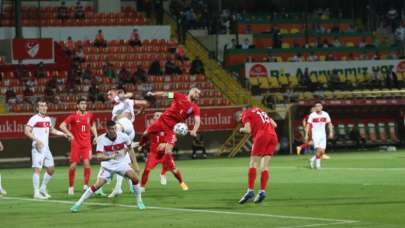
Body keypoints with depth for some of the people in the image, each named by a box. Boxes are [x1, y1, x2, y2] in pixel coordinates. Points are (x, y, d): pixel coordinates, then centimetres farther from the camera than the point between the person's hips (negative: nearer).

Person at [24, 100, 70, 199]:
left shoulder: (48, 119, 14)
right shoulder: (34, 119, -10)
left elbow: (52, 130, 30)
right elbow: (27, 131, -18)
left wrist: (64, 135, 24)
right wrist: (36, 139, -29)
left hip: (46, 148, 8)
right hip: (38, 148, -8)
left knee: (51, 169, 12)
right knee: (37, 169, -12)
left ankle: (43, 189, 26)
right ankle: (36, 192, -9)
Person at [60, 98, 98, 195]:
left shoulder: (90, 115, 5)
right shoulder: (73, 116, -6)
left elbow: (93, 125, 24)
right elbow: (62, 125, -9)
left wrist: (95, 136, 13)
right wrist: (69, 134, -21)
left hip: (87, 144, 2)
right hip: (76, 144, -2)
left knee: (87, 163, -14)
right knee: (73, 165, -1)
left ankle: (86, 185, -2)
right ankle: (71, 186, 14)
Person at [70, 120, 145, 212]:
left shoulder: (123, 136, -15)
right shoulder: (101, 139, -21)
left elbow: (130, 148, 6)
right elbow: (99, 157, -29)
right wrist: (110, 157, -48)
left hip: (121, 163, 2)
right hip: (108, 165, -2)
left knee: (134, 176, -19)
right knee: (97, 185, -15)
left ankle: (139, 201, 0)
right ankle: (78, 204, -6)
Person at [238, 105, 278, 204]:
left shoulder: (246, 114, 10)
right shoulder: (260, 111, 29)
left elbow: (248, 130, -3)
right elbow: (274, 125, 24)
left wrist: (242, 130, 17)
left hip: (262, 136, -6)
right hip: (273, 136, 6)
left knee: (253, 163, -3)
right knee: (264, 165, 5)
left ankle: (250, 190, -13)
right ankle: (262, 191, -4)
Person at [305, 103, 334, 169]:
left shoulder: (325, 114, 4)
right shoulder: (312, 115, -5)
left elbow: (329, 124, 11)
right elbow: (308, 125, -3)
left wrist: (331, 132, -1)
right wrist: (306, 135, -8)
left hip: (323, 135, 4)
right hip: (315, 135, -4)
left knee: (322, 151, 0)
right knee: (319, 150, -17)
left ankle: (313, 159, 25)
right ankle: (317, 163, 0)